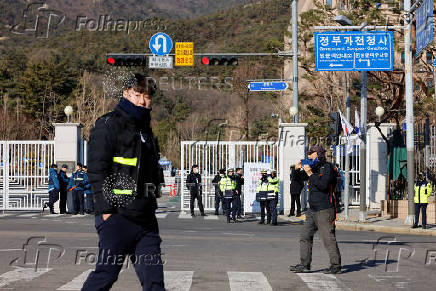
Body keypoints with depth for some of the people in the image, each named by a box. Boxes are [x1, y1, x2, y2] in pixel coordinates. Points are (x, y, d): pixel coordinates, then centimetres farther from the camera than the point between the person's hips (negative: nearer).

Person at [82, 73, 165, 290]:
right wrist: (106, 210, -17)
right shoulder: (108, 125, -3)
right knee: (107, 272, -7)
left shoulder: (146, 130, 21)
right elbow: (97, 171, -11)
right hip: (117, 217, -7)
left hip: (145, 218, 7)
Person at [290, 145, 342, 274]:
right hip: (313, 210, 9)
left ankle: (336, 265, 0)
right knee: (305, 236, 6)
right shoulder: (314, 168, 17)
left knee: (328, 238, -7)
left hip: (325, 210, -9)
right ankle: (305, 264, 10)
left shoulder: (327, 167, -7)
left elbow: (323, 185, -22)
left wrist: (310, 173, -18)